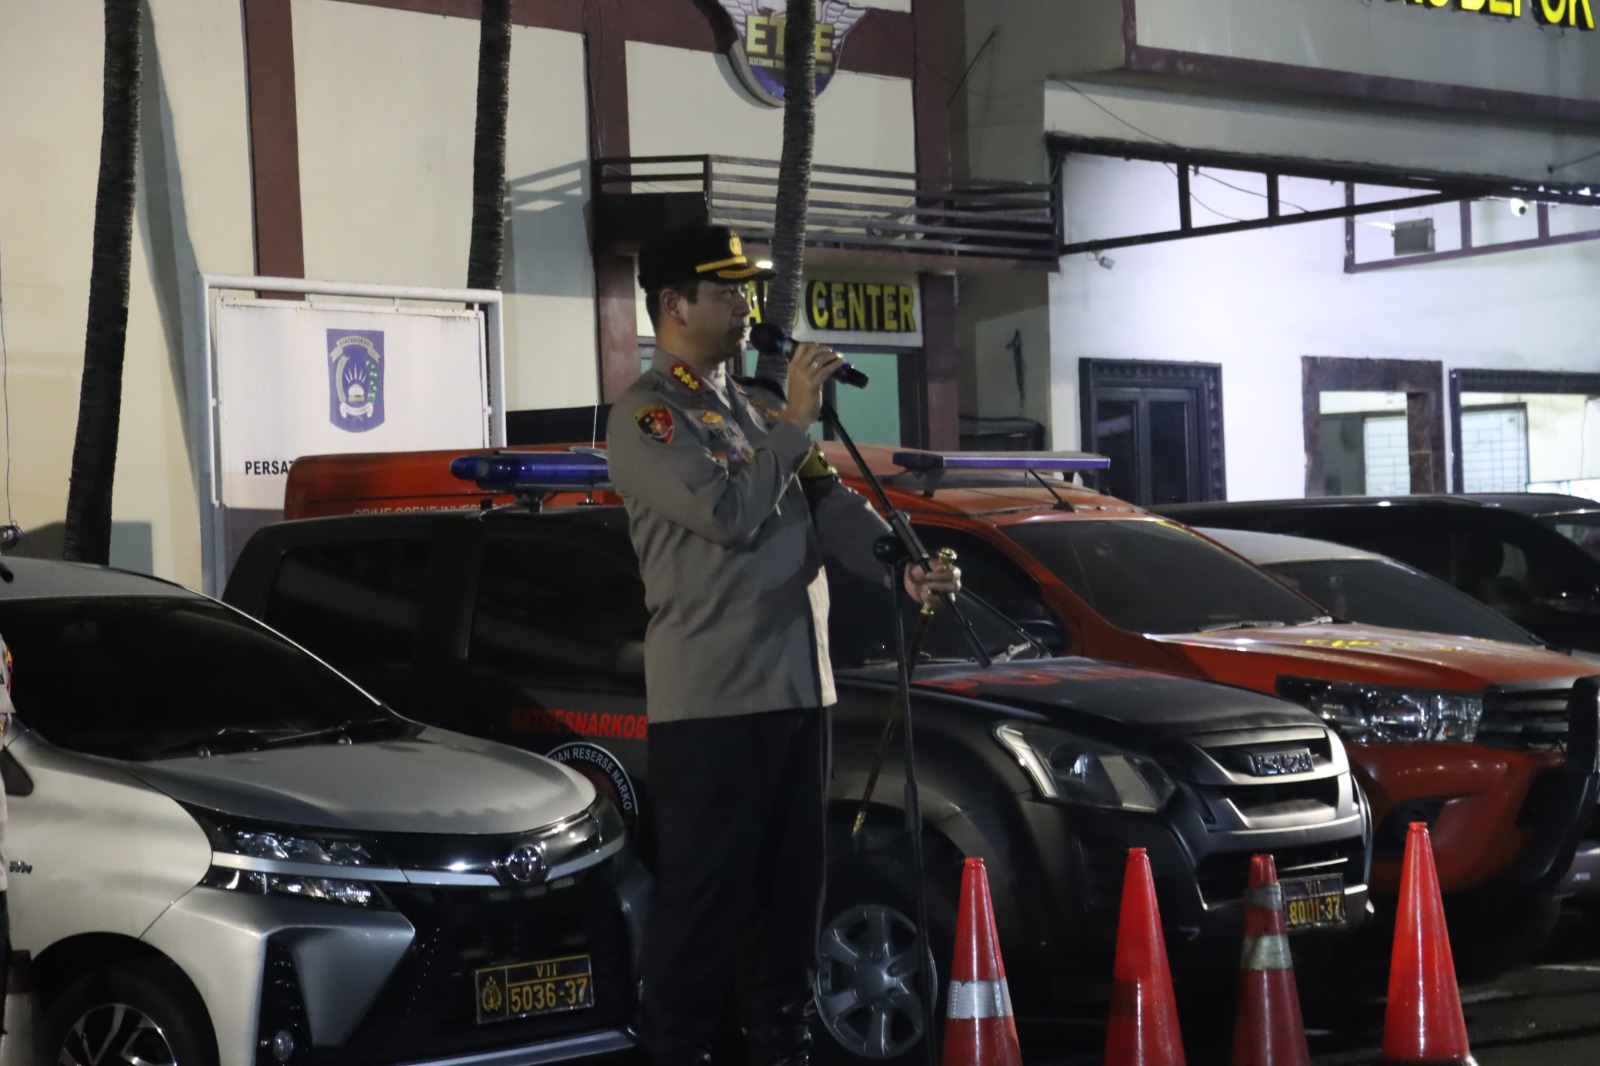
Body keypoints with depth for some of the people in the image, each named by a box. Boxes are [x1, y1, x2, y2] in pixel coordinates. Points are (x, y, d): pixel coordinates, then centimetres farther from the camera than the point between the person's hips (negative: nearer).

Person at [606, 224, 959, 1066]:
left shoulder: (759, 410, 18)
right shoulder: (646, 418, -8)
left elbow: (830, 507, 8)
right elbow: (729, 513, -20)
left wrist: (904, 566, -9)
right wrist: (797, 422, -12)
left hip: (797, 687, 8)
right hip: (709, 701, -8)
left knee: (791, 891, 13)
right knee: (702, 899, -4)